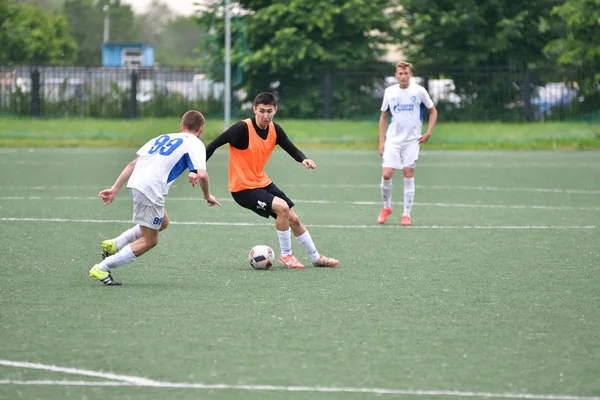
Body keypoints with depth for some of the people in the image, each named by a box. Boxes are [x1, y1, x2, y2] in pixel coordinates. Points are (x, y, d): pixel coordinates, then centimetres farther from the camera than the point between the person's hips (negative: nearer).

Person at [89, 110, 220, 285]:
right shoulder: (195, 144, 7)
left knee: (162, 222, 28)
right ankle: (101, 269, 1)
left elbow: (133, 164, 20)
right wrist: (207, 196, 9)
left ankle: (114, 244, 19)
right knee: (149, 241, 5)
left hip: (135, 183, 8)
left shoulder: (163, 138, 26)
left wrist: (115, 189, 20)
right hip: (151, 190, -8)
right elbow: (202, 175, -10)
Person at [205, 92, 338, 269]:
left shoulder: (274, 130, -2)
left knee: (293, 218, 9)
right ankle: (286, 254, -6)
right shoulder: (243, 128, -21)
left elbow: (292, 150, 6)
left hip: (263, 183, 7)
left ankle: (316, 258, 27)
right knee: (282, 207, -24)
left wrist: (304, 159, -16)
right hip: (243, 188, -7)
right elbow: (214, 145, -19)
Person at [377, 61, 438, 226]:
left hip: (412, 139, -1)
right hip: (393, 139, 1)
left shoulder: (419, 91, -3)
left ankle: (407, 214, 4)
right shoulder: (389, 92, 3)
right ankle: (386, 207, 15)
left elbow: (433, 111, 8)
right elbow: (383, 116, 12)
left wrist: (428, 133, -2)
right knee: (386, 174, -8)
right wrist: (381, 141, 6)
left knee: (409, 174, -4)